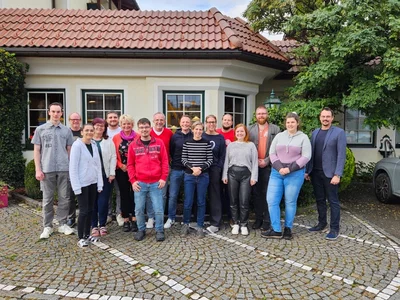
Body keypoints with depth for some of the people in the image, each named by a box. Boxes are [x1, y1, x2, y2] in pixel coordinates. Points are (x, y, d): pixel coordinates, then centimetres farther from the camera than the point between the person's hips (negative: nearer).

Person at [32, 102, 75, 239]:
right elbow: (36, 150, 4)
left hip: (64, 169, 1)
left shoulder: (66, 130, 9)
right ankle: (47, 226, 17)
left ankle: (63, 224, 18)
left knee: (64, 198, 5)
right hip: (47, 169, -1)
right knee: (47, 199, 6)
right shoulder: (40, 129, 5)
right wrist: (38, 169, -4)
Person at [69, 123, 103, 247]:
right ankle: (80, 238, 11)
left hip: (93, 183, 6)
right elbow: (73, 167, -12)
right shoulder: (77, 145, -10)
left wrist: (100, 184, 6)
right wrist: (76, 186, -16)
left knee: (90, 210, 11)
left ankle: (87, 235, 25)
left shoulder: (94, 145, 8)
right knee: (84, 211, -2)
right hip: (82, 183, -6)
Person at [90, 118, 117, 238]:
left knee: (103, 201, 1)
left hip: (106, 175, 1)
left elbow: (113, 157, 4)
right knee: (93, 201, 4)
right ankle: (94, 226, 15)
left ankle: (102, 225, 14)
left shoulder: (109, 141, 7)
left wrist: (112, 173, -3)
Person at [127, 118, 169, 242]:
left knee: (159, 209, 2)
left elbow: (164, 162, 2)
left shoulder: (159, 143, 3)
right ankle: (141, 230, 28)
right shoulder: (133, 145, 5)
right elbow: (130, 164, 6)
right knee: (139, 209, 9)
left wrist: (163, 178, -5)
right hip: (140, 183, 1)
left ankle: (159, 231, 20)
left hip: (156, 183, -1)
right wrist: (133, 180, -2)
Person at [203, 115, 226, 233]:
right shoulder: (201, 136, 8)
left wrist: (219, 169, -6)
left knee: (215, 196, 2)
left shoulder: (220, 138, 6)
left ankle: (215, 223, 8)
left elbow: (222, 156, 4)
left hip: (215, 170, -1)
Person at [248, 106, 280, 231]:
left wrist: (266, 161, -10)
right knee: (256, 193, 7)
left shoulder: (275, 129, 4)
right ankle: (258, 218, 17)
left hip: (269, 166, -2)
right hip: (254, 166, 2)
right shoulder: (250, 129, 10)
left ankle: (267, 220, 9)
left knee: (267, 193, 0)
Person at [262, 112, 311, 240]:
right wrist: (279, 168, -10)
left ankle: (288, 229, 19)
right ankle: (276, 230, 7)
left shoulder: (303, 137, 2)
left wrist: (290, 169, -14)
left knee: (290, 202, 4)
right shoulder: (279, 136, 10)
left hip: (295, 174, -3)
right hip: (277, 173, 3)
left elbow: (306, 157, -6)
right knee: (272, 200, -2)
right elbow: (272, 153, 6)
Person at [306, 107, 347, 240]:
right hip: (316, 172, 5)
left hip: (330, 173, -5)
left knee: (333, 201, 3)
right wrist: (307, 170, 8)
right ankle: (322, 223, 27)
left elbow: (341, 155, -11)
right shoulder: (315, 132, 11)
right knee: (320, 199, 14)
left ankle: (335, 228, 12)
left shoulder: (339, 132, -5)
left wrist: (337, 174, -17)